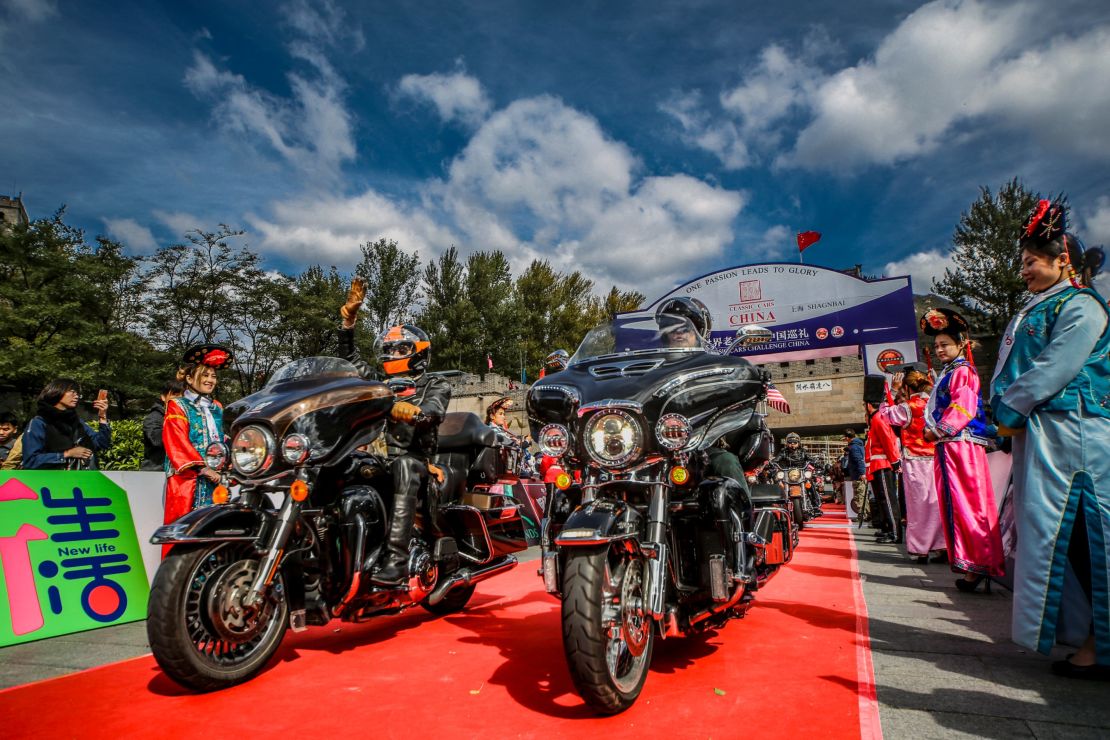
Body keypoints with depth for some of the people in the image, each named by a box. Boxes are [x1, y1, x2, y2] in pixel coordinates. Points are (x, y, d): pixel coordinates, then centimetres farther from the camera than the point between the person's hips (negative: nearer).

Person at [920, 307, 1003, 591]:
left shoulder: (962, 371, -5)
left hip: (961, 446, -9)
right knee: (955, 505, 9)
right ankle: (970, 561, 14)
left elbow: (962, 408, -16)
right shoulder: (947, 374, 21)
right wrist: (933, 431, 9)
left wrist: (938, 431, -14)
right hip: (948, 446, 9)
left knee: (967, 504, -8)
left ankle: (978, 564, -4)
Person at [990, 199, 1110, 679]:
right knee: (1056, 535, 10)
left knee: (1068, 535, -7)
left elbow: (1054, 370, -16)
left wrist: (1008, 410, -12)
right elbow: (1015, 370, 19)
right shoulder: (1037, 311, 21)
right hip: (1037, 434, 9)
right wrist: (1007, 412, 6)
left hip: (1069, 434, -9)